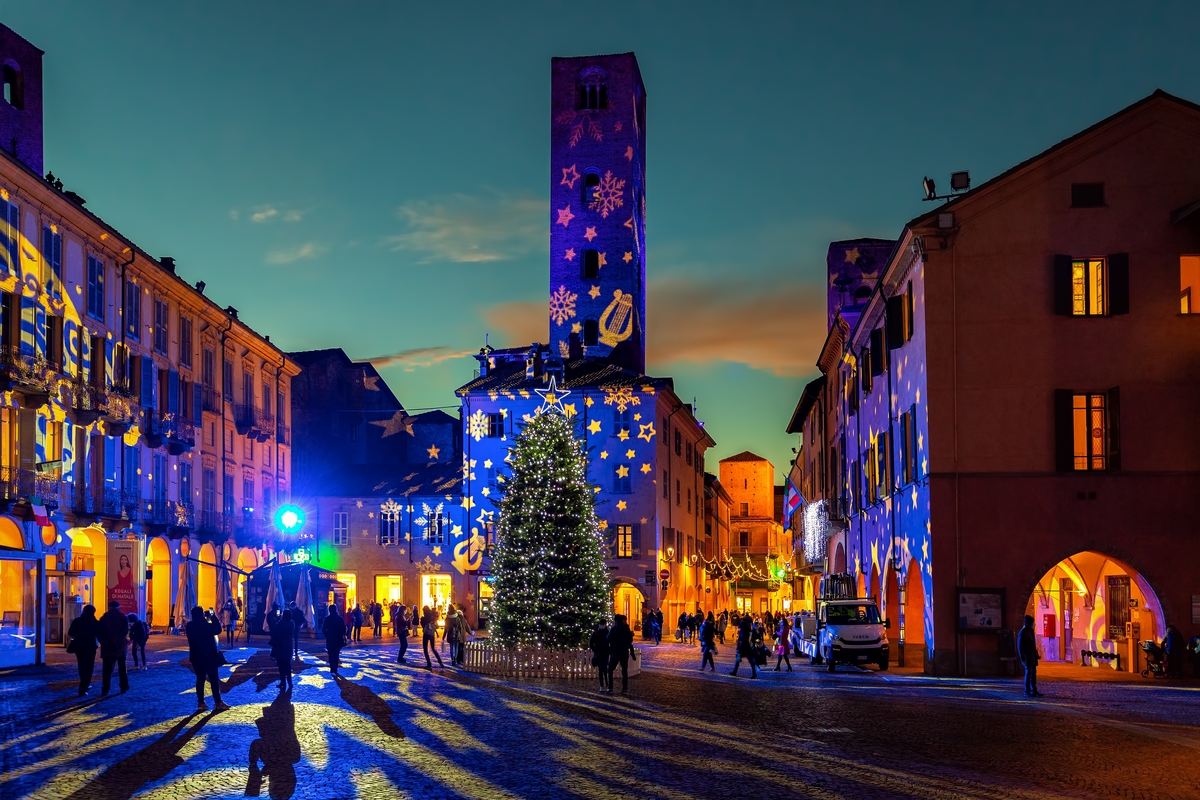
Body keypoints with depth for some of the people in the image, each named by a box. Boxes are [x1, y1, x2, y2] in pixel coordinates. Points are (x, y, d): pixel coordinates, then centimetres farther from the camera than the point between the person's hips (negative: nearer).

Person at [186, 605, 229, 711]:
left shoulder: (190, 626, -2)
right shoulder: (206, 625, -19)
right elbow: (218, 630, -4)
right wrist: (213, 617, -3)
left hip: (196, 656, 5)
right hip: (208, 656, -5)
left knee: (200, 678, 11)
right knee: (214, 679, 0)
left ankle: (201, 702, 10)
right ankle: (218, 703, 0)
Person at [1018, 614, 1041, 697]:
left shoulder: (1030, 631, 14)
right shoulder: (1022, 633, -14)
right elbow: (1020, 646, -17)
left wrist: (1036, 654, 19)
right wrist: (1022, 658, -21)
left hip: (1032, 656, 9)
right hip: (1027, 657, -9)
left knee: (1033, 673, 9)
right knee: (1028, 673, -9)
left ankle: (1034, 691, 13)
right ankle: (1027, 692, -6)